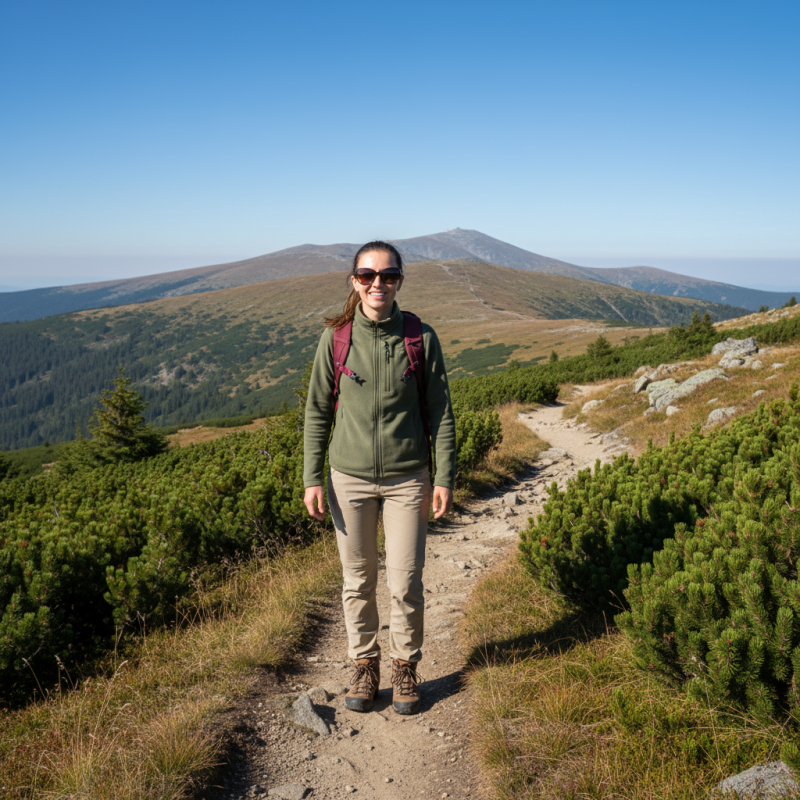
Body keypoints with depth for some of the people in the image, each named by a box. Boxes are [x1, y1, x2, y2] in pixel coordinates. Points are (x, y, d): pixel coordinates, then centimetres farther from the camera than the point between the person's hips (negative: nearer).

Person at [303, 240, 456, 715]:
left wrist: (445, 478, -3)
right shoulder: (336, 337, -4)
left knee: (405, 583, 5)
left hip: (407, 478, -1)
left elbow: (440, 411, 0)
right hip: (350, 479, 1)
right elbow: (318, 410, 3)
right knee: (358, 581, 11)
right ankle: (365, 666, 30)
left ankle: (405, 667, 27)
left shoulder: (420, 337, -5)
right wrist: (312, 479, 0)